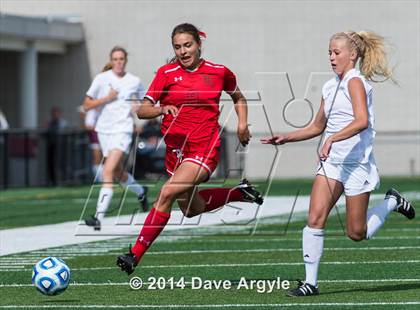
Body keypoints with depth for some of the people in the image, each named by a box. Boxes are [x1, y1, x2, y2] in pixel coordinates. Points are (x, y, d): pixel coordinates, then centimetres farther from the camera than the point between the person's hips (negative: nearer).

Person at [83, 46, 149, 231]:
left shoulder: (134, 82, 4)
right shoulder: (101, 79, 2)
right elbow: (87, 105, 0)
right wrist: (106, 98, -11)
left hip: (123, 130, -3)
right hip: (104, 130, 3)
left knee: (108, 171, -20)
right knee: (119, 174, 16)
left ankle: (99, 217, -26)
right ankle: (141, 192, 49)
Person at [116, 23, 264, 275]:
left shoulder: (219, 72, 0)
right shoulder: (167, 73, -2)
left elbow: (238, 98, 21)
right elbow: (142, 110, -5)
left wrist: (243, 123, 6)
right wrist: (162, 109, -24)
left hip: (205, 147, -4)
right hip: (176, 148, 4)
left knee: (167, 193, -23)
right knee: (192, 209, 19)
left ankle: (136, 254, -20)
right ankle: (239, 193, 44)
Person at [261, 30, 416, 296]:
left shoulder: (355, 81, -12)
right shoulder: (330, 87, 13)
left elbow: (361, 121, -27)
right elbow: (317, 127, 24)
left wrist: (331, 140, -34)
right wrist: (286, 138, 12)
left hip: (357, 163, -7)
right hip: (331, 162, 7)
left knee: (357, 233, 3)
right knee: (315, 219, -11)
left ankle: (392, 202, 29)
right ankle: (311, 282, -7)